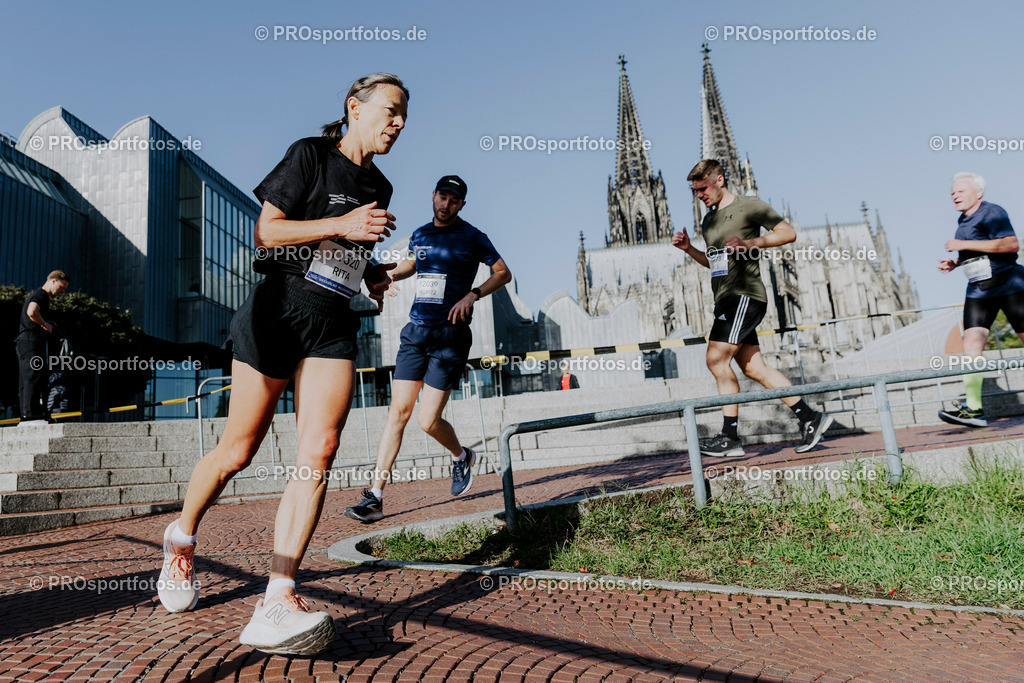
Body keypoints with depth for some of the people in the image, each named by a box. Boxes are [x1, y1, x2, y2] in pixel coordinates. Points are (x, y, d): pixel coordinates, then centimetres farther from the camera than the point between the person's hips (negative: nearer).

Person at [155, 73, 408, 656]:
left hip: (335, 323, 5)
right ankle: (181, 537, 34)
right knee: (239, 451, 3)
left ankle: (277, 602, -16)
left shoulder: (379, 187, 19)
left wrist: (375, 276, 11)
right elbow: (266, 232, -5)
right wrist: (340, 225, -14)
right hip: (280, 307, -5)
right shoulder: (310, 154, 1)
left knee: (321, 449, -15)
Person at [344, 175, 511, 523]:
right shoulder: (419, 235, 14)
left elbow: (503, 273, 1)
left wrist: (472, 295, -14)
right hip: (415, 331, 5)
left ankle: (461, 456, 27)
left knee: (428, 420, -7)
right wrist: (388, 275, 15)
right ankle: (375, 496, 1)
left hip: (451, 335, -4)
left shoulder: (471, 237, 0)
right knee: (398, 412, -3)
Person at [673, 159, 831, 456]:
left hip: (744, 295, -9)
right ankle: (810, 418, 14)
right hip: (726, 300, 9)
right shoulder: (708, 221, 22)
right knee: (753, 368, 5)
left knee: (717, 359, -15)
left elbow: (788, 233, -4)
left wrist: (750, 243, -16)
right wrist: (688, 249, 15)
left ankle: (730, 437, -8)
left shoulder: (748, 206, -1)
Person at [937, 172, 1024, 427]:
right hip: (978, 289, 7)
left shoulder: (992, 212, -8)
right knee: (971, 340, -8)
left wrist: (965, 245, -23)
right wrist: (954, 263, 12)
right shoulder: (963, 221, 17)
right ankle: (973, 409, -13)